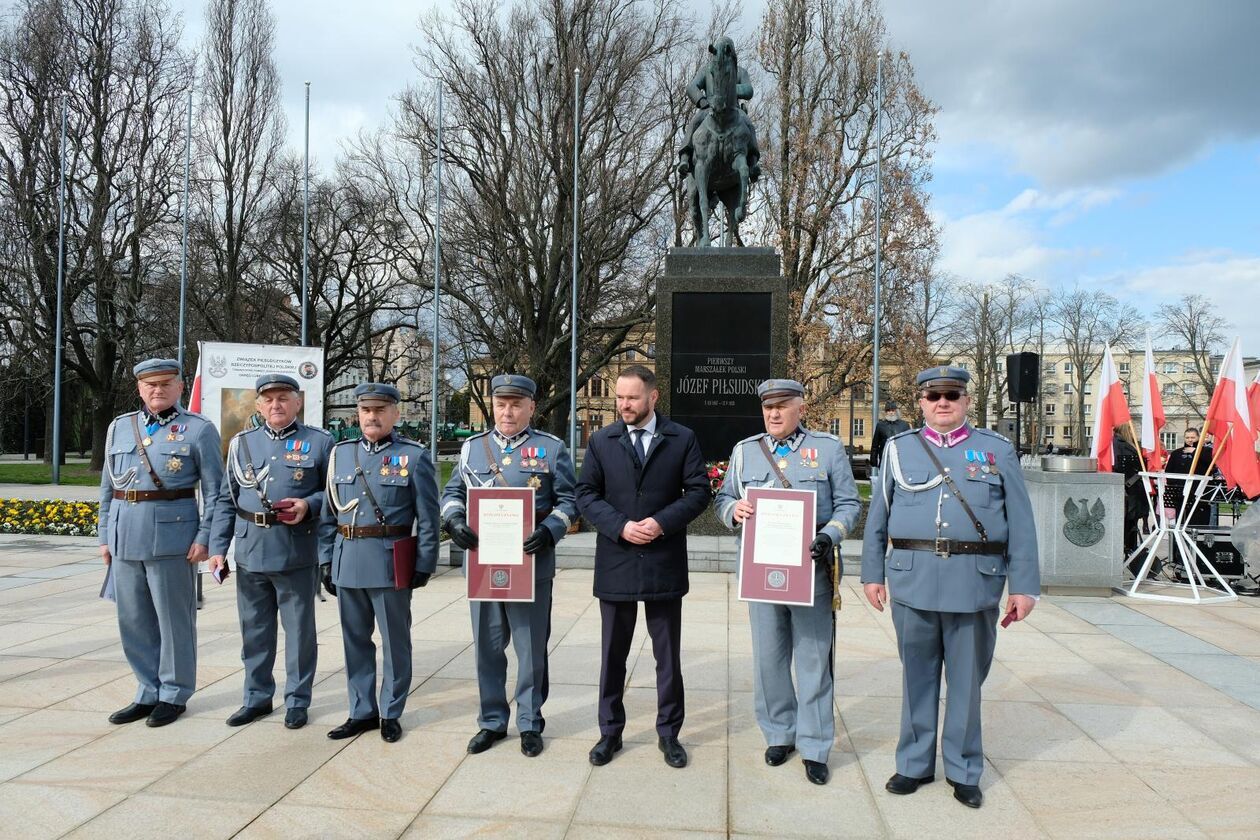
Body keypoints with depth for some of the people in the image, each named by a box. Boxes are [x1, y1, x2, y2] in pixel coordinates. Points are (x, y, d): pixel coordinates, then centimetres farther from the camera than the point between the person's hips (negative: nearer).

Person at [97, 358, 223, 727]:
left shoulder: (199, 429, -2)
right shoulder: (120, 427, 12)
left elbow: (214, 490, -4)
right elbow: (108, 487, 16)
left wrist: (204, 538, -10)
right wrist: (105, 536, 12)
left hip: (172, 536, -5)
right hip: (125, 538, 5)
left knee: (174, 618, 4)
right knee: (133, 619, 11)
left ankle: (173, 694, 17)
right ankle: (149, 692, 25)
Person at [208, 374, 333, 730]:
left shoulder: (319, 442, -1)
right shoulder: (242, 443, 9)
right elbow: (226, 499, 9)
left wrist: (309, 505, -16)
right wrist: (218, 547, 4)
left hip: (297, 554, -3)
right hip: (250, 553, 3)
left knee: (299, 629, 7)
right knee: (254, 629, 14)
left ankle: (297, 700, 21)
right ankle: (257, 697, 30)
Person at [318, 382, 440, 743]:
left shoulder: (414, 457, -3)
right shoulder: (340, 454, 9)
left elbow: (428, 518, -4)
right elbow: (328, 514, 11)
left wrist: (424, 564, -7)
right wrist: (326, 560, 7)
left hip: (391, 565, -4)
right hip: (347, 563, 4)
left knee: (395, 642, 7)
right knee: (355, 640, 13)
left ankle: (391, 713, 21)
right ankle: (362, 711, 27)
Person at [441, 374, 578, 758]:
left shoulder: (552, 448, 0)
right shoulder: (472, 447, 10)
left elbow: (568, 501, -1)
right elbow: (453, 492, 12)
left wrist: (549, 531, -19)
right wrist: (455, 521, -9)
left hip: (532, 564, -3)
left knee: (532, 648, 6)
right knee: (487, 646, 12)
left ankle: (530, 723, 22)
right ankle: (492, 721, 27)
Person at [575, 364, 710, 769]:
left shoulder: (683, 439, 0)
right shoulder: (601, 441, 3)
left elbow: (698, 491, -3)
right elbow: (586, 495, 0)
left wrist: (662, 522, -16)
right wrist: (620, 526, -14)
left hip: (664, 563, -1)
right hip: (615, 564, 1)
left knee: (668, 656, 10)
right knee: (612, 655, 12)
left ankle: (669, 732, 25)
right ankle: (610, 732, 26)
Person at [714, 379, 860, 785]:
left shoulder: (829, 447, 3)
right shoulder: (745, 450, 10)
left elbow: (848, 504, 1)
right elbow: (723, 499, 11)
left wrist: (828, 538, -17)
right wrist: (734, 509, -13)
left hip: (811, 570, -2)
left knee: (814, 660, 4)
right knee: (768, 658, 10)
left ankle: (814, 747, 16)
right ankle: (780, 734, 27)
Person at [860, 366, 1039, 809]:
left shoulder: (998, 450, 6)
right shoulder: (899, 449, 8)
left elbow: (1021, 524, 4)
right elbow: (877, 518, 10)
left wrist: (1023, 586, -1)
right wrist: (872, 574, 6)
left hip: (975, 583, -1)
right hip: (912, 581, 1)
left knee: (967, 680, 9)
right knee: (917, 676, 11)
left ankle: (964, 771, 25)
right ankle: (915, 764, 25)